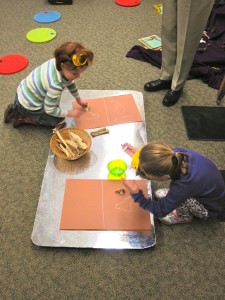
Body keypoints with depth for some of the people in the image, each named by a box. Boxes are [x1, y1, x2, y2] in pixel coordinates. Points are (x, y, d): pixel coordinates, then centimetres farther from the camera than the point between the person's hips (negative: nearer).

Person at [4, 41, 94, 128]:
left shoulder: (60, 62, -14)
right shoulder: (55, 84, -37)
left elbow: (70, 83, 6)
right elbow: (49, 110, -25)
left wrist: (79, 99, 16)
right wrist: (69, 113, -13)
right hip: (27, 107, -7)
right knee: (58, 121, -1)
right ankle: (23, 117, 2)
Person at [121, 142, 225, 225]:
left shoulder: (183, 186, -43)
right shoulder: (178, 153, -30)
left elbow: (160, 211, -25)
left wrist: (136, 193, -33)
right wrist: (137, 154, -15)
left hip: (209, 207, -5)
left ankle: (185, 216, 4)